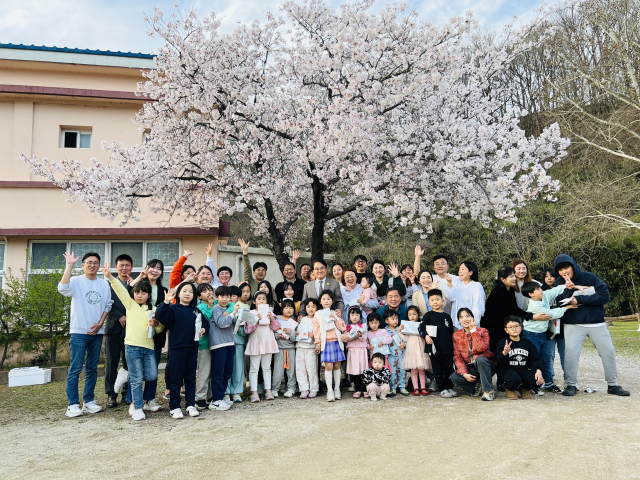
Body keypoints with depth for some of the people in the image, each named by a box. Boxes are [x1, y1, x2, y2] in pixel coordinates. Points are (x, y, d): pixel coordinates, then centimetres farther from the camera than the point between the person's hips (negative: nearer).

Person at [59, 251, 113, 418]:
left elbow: (108, 306, 11)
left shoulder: (104, 284, 9)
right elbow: (63, 288, -25)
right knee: (75, 369, -4)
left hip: (97, 332, 4)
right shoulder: (76, 281, -3)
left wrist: (100, 323, -2)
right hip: (79, 331, -4)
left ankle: (89, 401, 20)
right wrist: (69, 265, -26)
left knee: (92, 368, 11)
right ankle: (72, 404, 2)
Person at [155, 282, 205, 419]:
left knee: (191, 377, 12)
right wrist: (166, 302, -35)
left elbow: (205, 322, 23)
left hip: (193, 347, 5)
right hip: (177, 348, -5)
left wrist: (203, 329, 2)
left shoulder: (196, 311, 11)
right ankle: (174, 407, 12)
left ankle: (191, 405, 22)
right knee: (176, 378, 3)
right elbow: (159, 316, -23)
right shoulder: (173, 309, -6)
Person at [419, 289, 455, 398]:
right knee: (438, 369, 3)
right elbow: (421, 327, -2)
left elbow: (451, 332, 15)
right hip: (434, 347, -3)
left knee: (449, 368, 7)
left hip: (447, 347, 3)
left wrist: (452, 346, 12)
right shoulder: (429, 315, 3)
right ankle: (442, 389, 13)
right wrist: (426, 336, -20)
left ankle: (449, 387, 23)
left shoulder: (447, 316, 11)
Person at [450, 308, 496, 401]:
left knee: (480, 359, -36)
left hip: (486, 366, -3)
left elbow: (481, 348, -26)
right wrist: (464, 373, -15)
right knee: (454, 377, -24)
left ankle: (489, 391, -24)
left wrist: (473, 330, -22)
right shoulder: (456, 335, 2)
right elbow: (457, 357, -2)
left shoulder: (482, 331, -7)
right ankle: (476, 387, -1)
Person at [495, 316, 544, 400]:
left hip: (524, 369, 4)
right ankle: (510, 389, 5)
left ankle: (525, 389, 14)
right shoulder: (502, 343, -3)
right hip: (509, 369, -4)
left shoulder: (527, 343, 9)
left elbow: (535, 359, 4)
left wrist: (538, 371, -15)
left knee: (537, 381, -24)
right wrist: (504, 353, -33)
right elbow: (499, 362, -12)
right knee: (514, 379, -36)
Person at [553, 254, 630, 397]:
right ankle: (571, 385, -2)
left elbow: (604, 296, -12)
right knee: (571, 352, -14)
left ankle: (613, 385, 19)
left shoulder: (589, 277, -3)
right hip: (573, 325, -1)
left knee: (608, 352, 3)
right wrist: (569, 289, -23)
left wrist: (579, 299, -18)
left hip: (597, 324, 1)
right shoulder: (559, 283, 0)